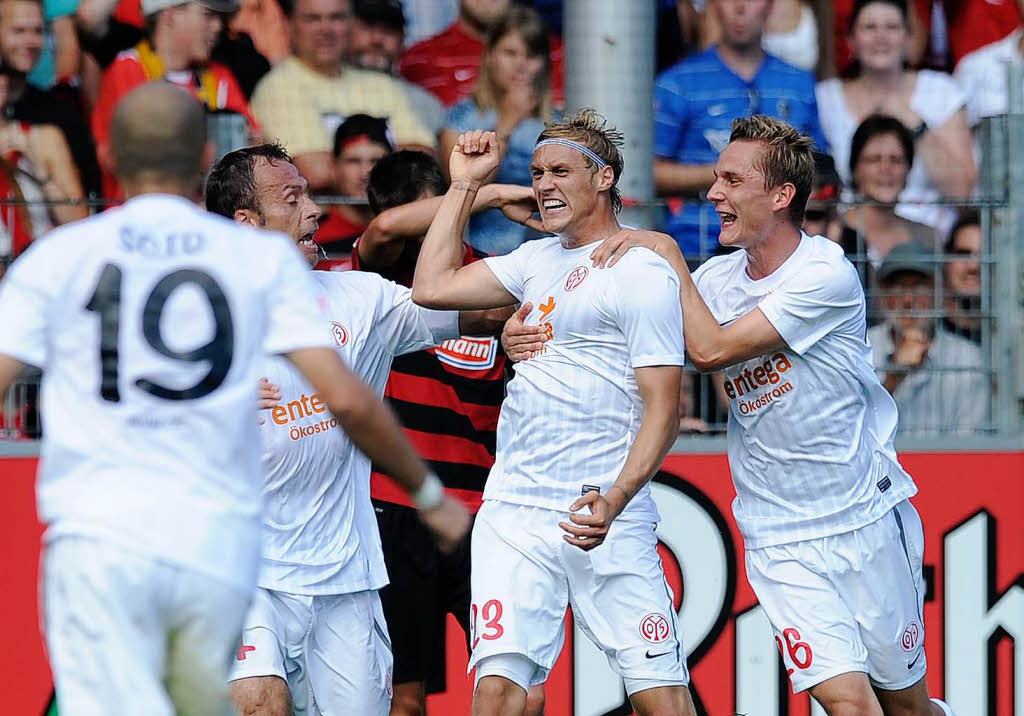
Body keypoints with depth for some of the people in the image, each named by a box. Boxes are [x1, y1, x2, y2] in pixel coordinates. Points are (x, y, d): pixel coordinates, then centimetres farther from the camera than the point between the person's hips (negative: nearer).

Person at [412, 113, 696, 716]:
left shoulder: (643, 272, -5)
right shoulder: (539, 259, 18)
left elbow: (663, 409, -10)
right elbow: (433, 287, 18)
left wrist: (614, 501, -24)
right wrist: (465, 185, 17)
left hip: (602, 516, -6)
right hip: (513, 511, 6)